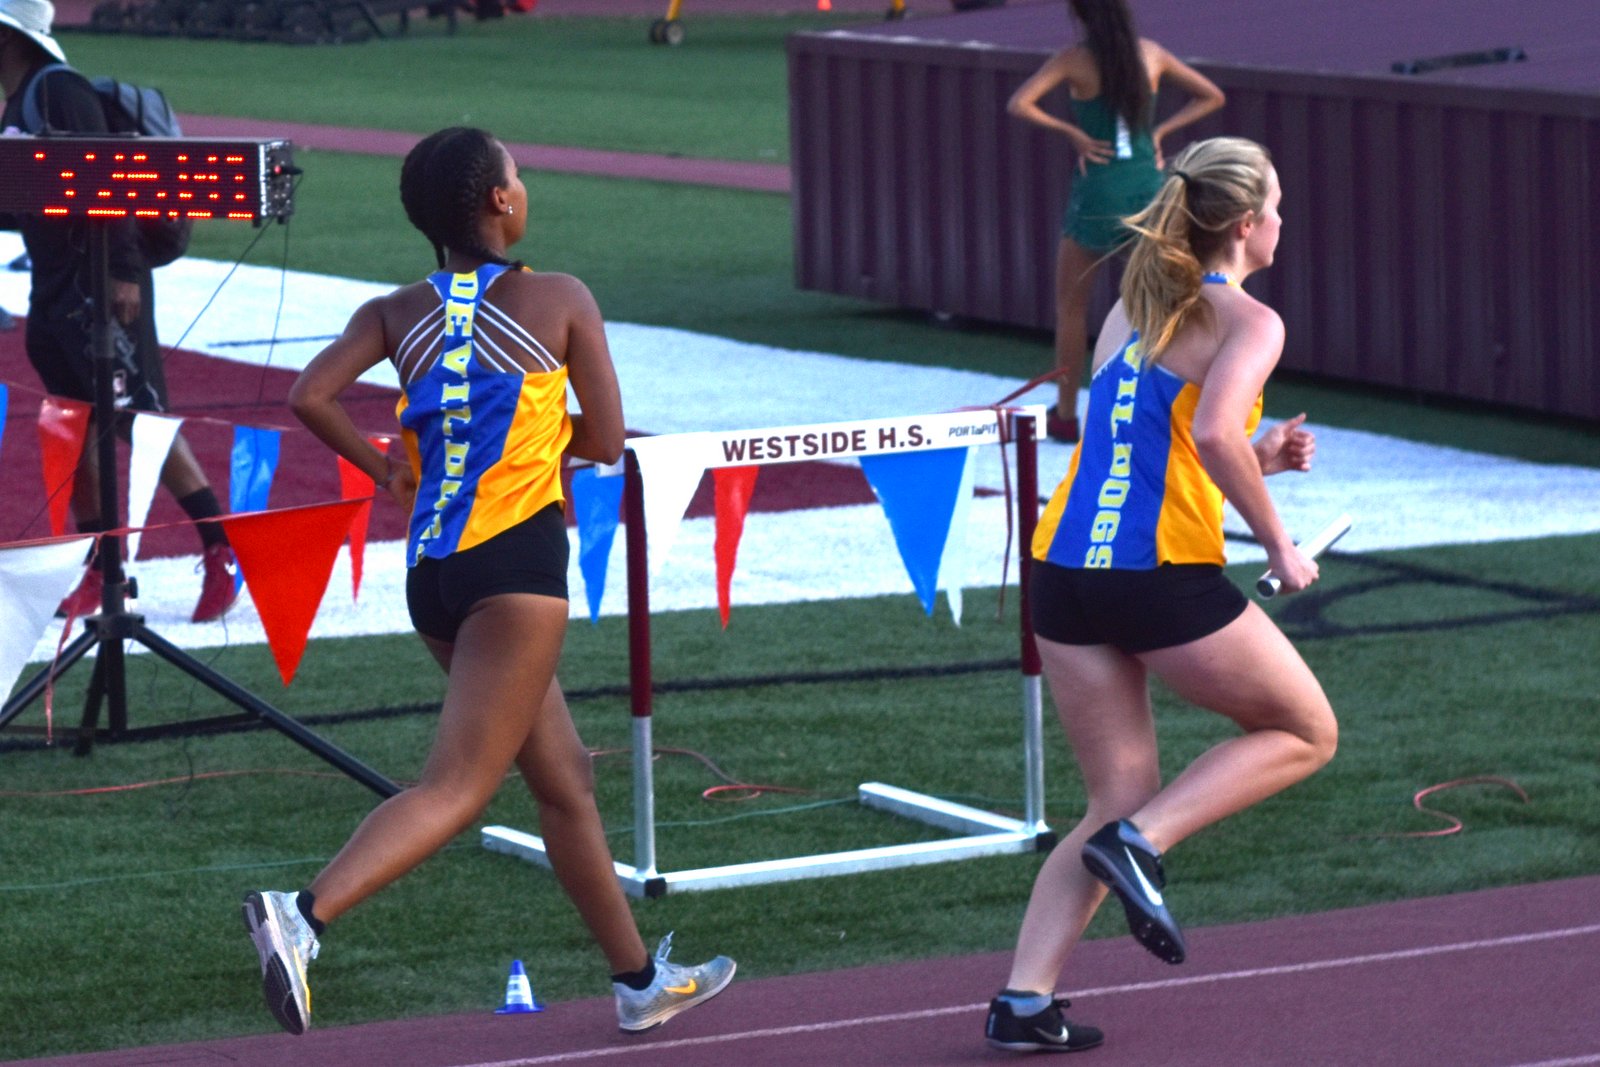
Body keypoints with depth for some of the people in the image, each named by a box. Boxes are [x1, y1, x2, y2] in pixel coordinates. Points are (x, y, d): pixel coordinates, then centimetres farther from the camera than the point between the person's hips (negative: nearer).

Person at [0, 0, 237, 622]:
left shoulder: (58, 91, -13)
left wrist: (123, 272, -24)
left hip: (98, 285, -10)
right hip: (53, 290, 10)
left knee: (139, 419, -9)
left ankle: (221, 552, -5)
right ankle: (101, 569, 15)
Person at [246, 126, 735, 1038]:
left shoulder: (397, 314, 7)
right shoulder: (560, 301, -2)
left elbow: (309, 397, -7)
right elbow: (605, 440, -1)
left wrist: (385, 466, 7)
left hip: (434, 570, 6)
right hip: (518, 557, -6)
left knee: (565, 778, 18)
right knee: (459, 786, -12)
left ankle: (640, 978, 29)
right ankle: (304, 917, -32)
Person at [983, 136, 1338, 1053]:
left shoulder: (1131, 309, 20)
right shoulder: (1249, 322, -3)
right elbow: (1213, 434, -21)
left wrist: (1258, 460, 19)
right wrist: (1278, 543, -11)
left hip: (1065, 573, 7)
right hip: (1165, 577, -7)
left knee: (1121, 802, 15)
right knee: (1306, 733, 14)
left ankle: (1024, 999, 2)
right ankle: (1139, 844, -5)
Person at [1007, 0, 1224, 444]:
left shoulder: (1075, 59, -8)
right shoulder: (1151, 53, 3)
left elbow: (1018, 104, -20)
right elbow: (1211, 96, 11)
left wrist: (1072, 132, -11)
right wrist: (1160, 131, 5)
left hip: (1098, 190, -3)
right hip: (1149, 186, 3)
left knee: (1071, 307, 13)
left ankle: (1066, 415, 17)